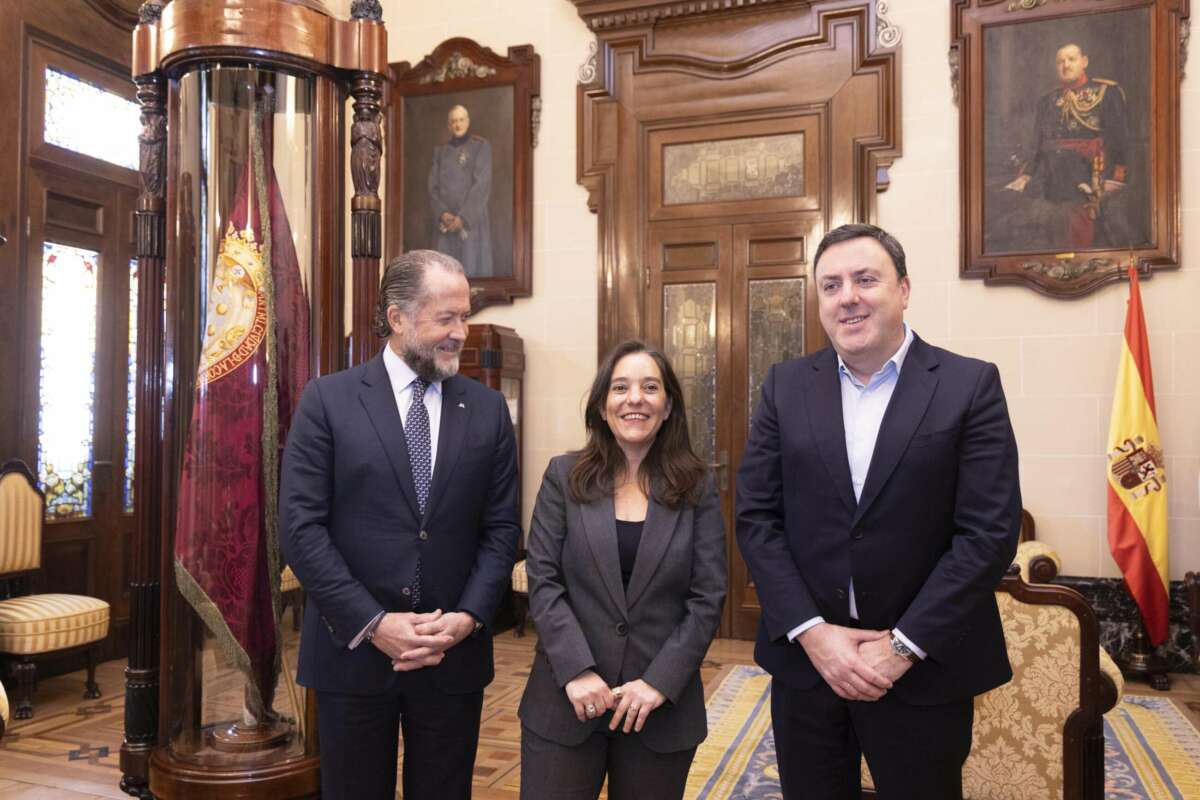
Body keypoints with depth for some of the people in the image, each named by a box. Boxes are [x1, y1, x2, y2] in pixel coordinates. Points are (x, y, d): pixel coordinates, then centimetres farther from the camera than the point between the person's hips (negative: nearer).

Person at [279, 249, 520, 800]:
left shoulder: (488, 409, 3)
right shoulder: (328, 399, -4)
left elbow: (501, 528, 3)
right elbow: (299, 524, -9)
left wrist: (467, 618, -10)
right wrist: (372, 623, -14)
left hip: (455, 655, 2)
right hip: (353, 651, -2)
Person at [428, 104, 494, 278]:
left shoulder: (481, 146, 3)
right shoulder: (440, 151, 16)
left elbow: (482, 185, -7)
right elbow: (433, 188, 8)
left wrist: (463, 217, -14)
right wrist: (443, 214, -10)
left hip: (473, 219, -3)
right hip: (445, 223, 4)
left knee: (473, 270, -9)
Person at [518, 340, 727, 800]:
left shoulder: (696, 488, 1)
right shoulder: (564, 477, 1)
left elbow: (708, 598, -2)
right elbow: (542, 582, -4)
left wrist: (659, 682, -11)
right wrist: (577, 671, -14)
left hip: (662, 706, 1)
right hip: (566, 702, 0)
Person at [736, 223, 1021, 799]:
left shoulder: (971, 385, -4)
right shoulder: (786, 386, 2)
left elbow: (990, 532, -10)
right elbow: (756, 516, -1)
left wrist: (903, 646, -13)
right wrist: (812, 632, -11)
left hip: (923, 669, -2)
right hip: (805, 659, 2)